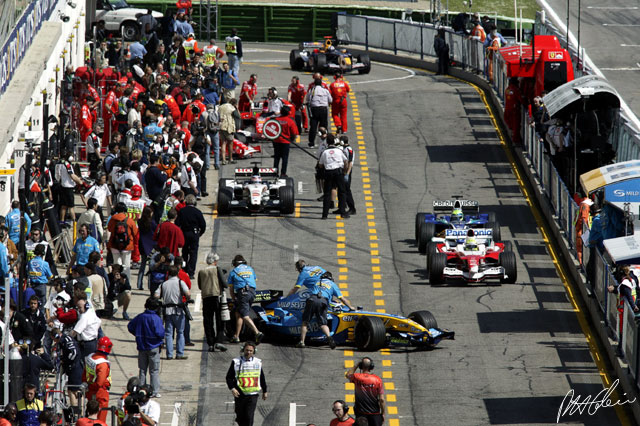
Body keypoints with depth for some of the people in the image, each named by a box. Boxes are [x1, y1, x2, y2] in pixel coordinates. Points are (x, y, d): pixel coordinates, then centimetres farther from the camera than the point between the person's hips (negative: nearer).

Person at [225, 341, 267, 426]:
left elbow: (262, 378, 19)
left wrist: (264, 391, 24)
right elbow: (229, 377, 1)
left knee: (249, 417, -10)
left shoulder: (258, 362, 7)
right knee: (240, 417, 9)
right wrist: (232, 388, -15)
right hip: (240, 394, 0)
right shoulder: (236, 362, 0)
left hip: (252, 395, 0)